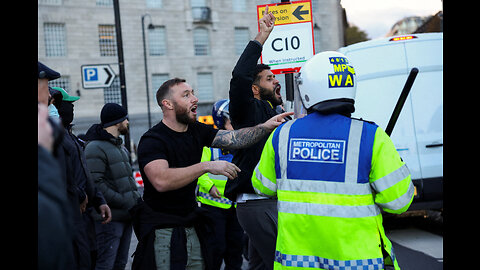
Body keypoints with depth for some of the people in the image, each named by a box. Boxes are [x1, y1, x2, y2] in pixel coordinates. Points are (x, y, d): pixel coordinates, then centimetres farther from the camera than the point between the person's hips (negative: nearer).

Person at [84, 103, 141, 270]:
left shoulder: (120, 146, 20)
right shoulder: (95, 147, -12)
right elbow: (95, 184, -20)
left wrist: (136, 199, 9)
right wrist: (127, 203, -19)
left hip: (126, 216, 9)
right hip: (109, 218, -9)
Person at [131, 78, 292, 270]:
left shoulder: (197, 131, 7)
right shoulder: (152, 140, -15)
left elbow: (234, 139, -2)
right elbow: (161, 181, -31)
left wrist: (266, 126, -18)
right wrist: (207, 166, -33)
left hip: (192, 227, 6)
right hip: (162, 231, -6)